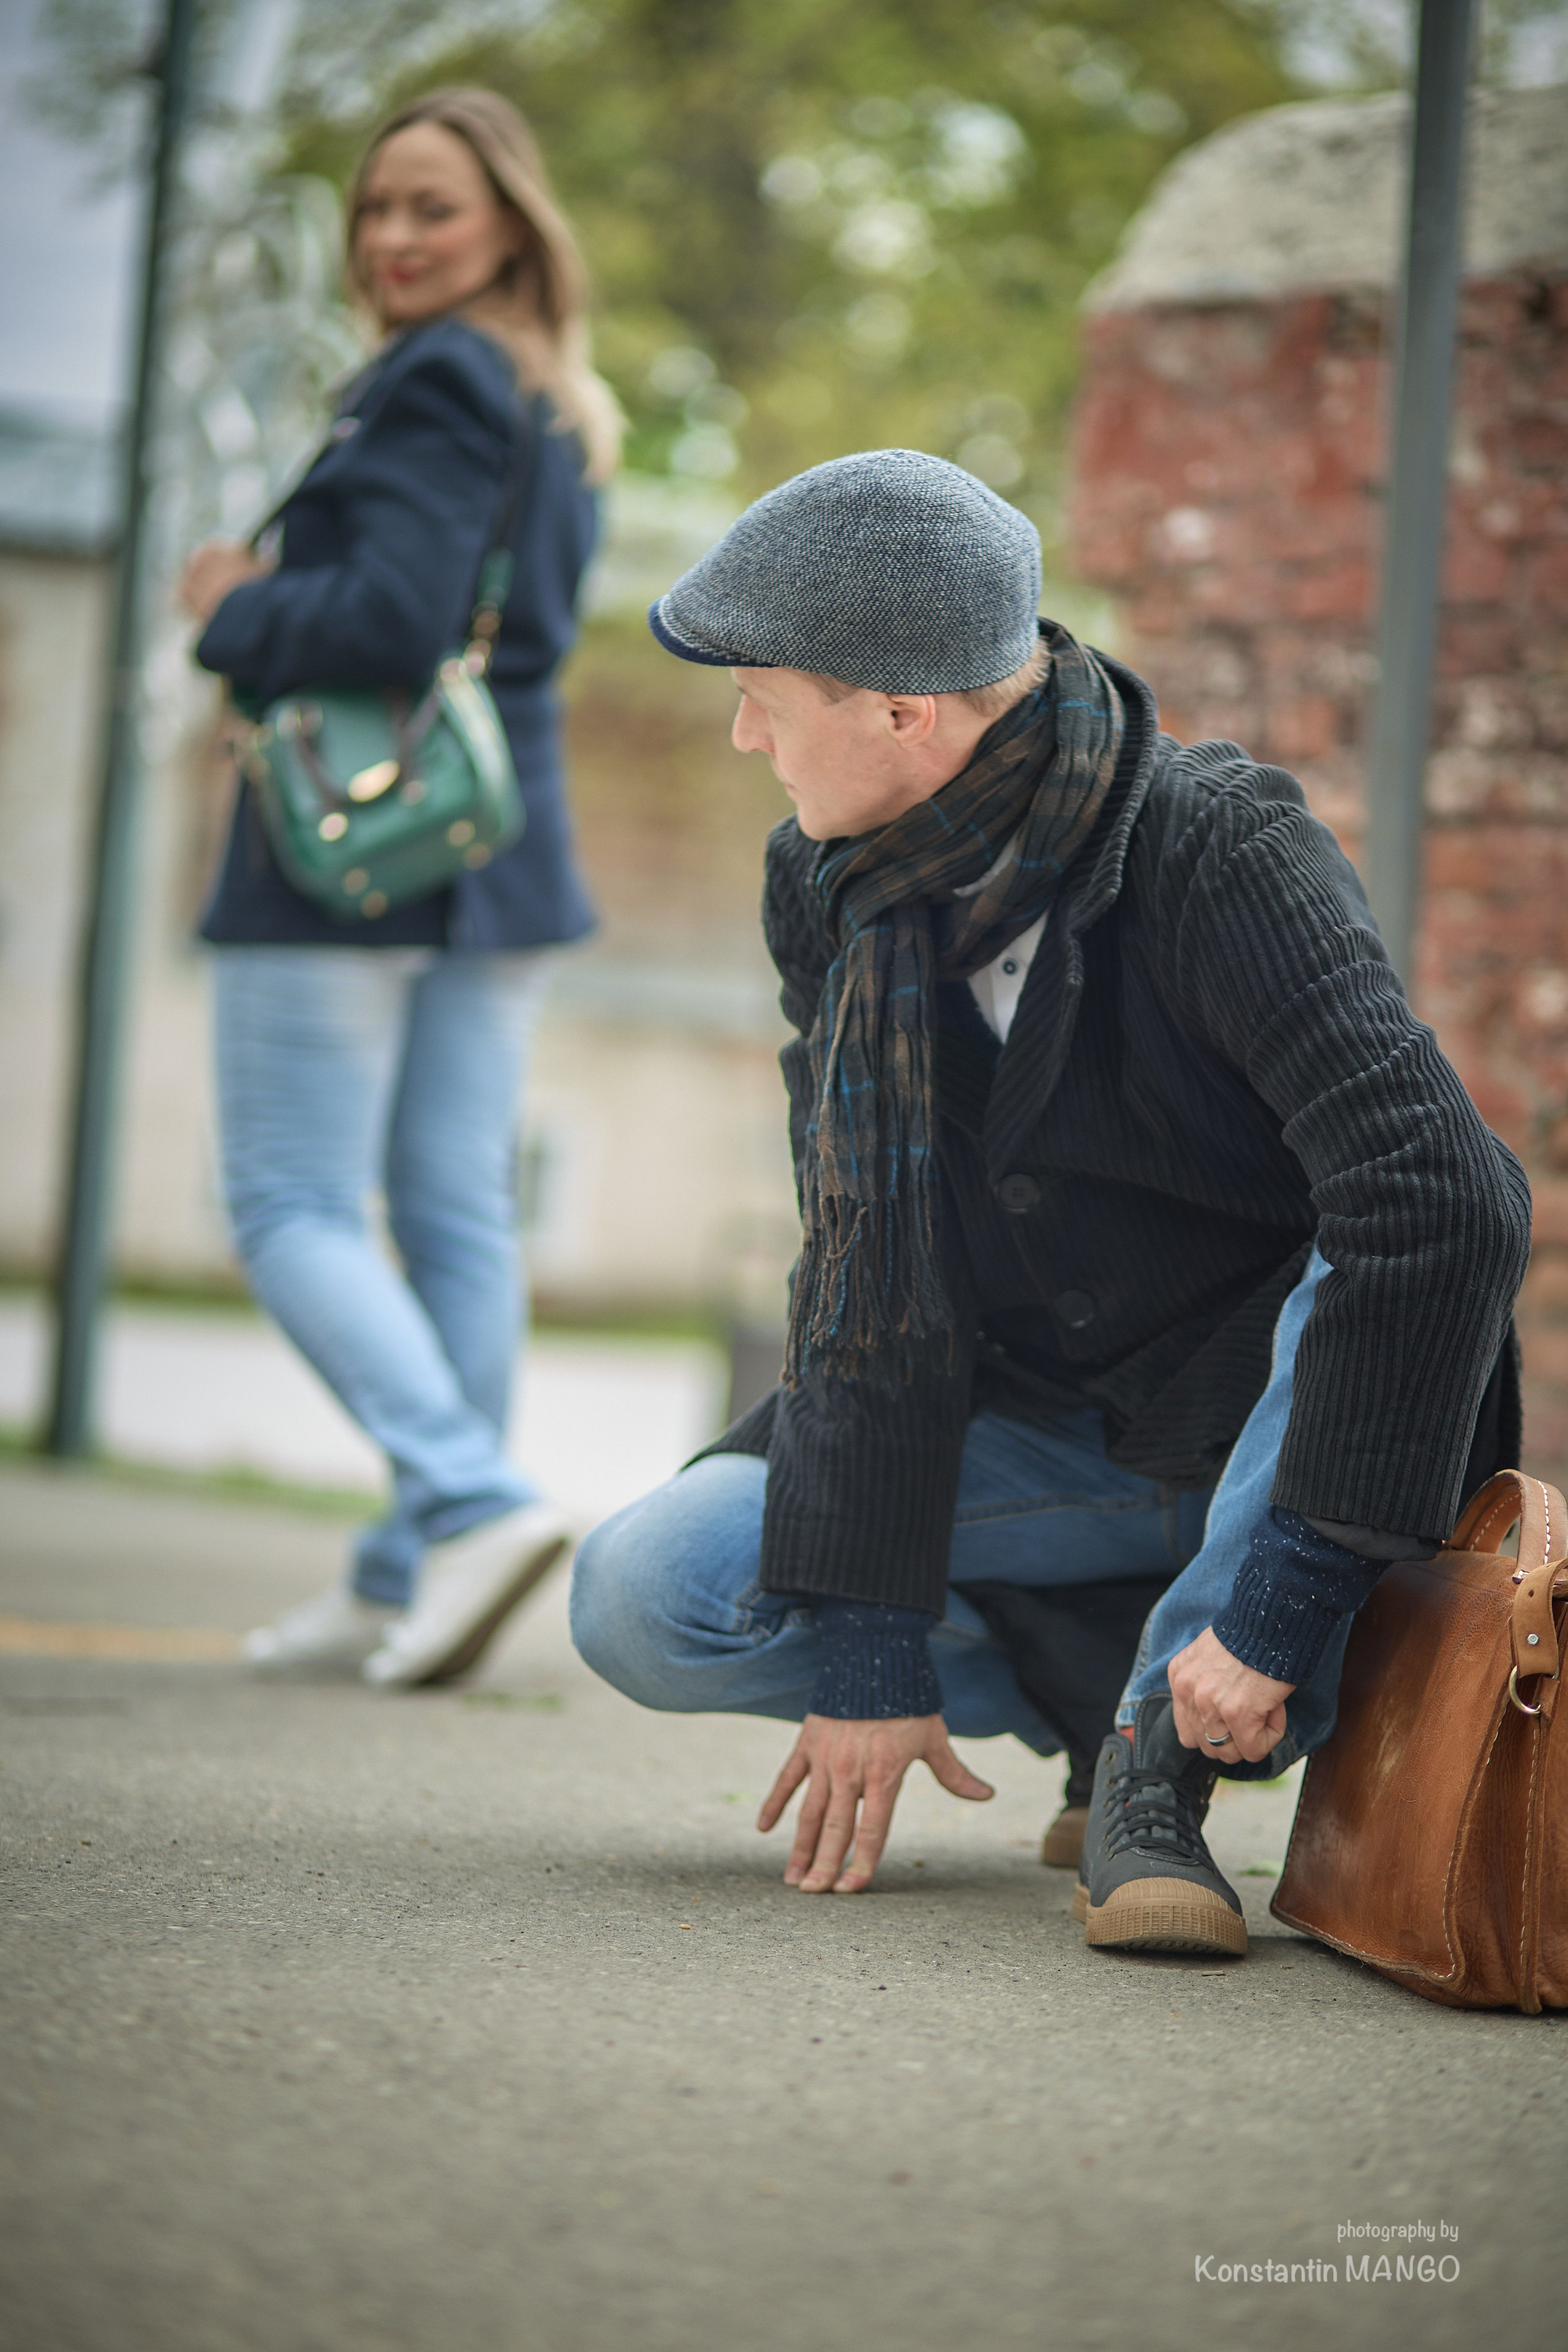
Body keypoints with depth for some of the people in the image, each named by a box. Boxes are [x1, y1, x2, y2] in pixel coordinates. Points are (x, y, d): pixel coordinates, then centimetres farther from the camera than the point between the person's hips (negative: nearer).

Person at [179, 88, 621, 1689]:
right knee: (459, 1214, 6)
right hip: (502, 851, 9)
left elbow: (392, 618, -22)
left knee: (293, 1207, -4)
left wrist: (235, 614, -6)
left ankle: (470, 1500, -18)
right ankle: (408, 1582, 10)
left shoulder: (434, 385, -13)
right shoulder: (561, 413, 16)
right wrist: (275, 597, 10)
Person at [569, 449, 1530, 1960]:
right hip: (1047, 1430, 5)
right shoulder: (825, 889, -7)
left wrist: (1281, 1607, -38)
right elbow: (865, 1268, -7)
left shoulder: (1221, 858, -26)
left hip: (1275, 1420, -5)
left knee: (1420, 1252, -37)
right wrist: (864, 1639, -14)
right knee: (642, 1598, -13)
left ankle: (1165, 1754, -22)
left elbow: (1443, 1202, -37)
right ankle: (1115, 1693, 0)